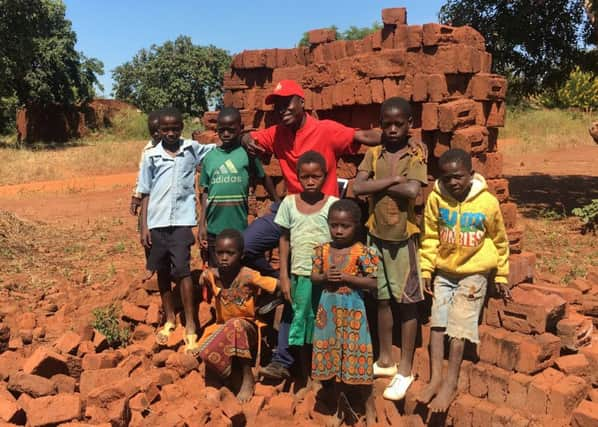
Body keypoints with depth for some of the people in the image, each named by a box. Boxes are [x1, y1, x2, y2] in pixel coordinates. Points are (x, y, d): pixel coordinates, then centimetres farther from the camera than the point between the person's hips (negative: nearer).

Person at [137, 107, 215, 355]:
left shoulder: (192, 149, 2)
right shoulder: (150, 156, 3)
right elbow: (145, 193, 6)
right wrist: (144, 226, 2)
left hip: (182, 220, -2)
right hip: (156, 223, 2)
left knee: (181, 270, -10)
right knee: (162, 272, 12)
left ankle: (190, 327, -1)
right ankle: (169, 319, 30)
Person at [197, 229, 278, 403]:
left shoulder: (249, 276, -22)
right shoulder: (211, 275, -10)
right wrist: (204, 277, -14)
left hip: (248, 329, -3)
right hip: (223, 328, 4)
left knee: (236, 325, -37)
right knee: (207, 353, -26)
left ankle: (248, 377, -19)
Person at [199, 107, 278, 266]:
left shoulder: (247, 153, -2)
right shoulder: (210, 156, 5)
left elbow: (264, 178, 9)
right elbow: (206, 192, 7)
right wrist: (202, 224, 4)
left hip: (240, 227, -2)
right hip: (214, 228, 2)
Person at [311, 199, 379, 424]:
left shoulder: (362, 252, -11)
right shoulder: (322, 249, 0)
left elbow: (372, 282, -13)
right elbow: (313, 277, 5)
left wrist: (346, 277, -20)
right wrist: (325, 277, -15)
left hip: (352, 309, -4)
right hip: (328, 308, 4)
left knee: (356, 355, 1)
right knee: (328, 353, 13)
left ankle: (369, 407, 17)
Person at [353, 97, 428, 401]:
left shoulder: (416, 156, -7)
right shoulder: (373, 154, 2)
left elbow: (412, 190, -25)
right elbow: (357, 187, -13)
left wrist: (378, 183, -12)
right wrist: (394, 179, -17)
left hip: (403, 238, -4)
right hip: (377, 236, 4)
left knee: (407, 302, 5)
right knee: (382, 299, 14)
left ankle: (405, 370, 18)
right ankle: (385, 360, 31)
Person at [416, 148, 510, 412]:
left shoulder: (488, 202, -14)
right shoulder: (436, 199, -10)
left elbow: (499, 241, 0)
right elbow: (430, 237, 2)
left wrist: (501, 276, 7)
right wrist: (426, 269, 1)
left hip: (474, 273, -3)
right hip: (444, 271, 3)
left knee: (458, 326, -5)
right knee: (437, 323, 2)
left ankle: (451, 383, 6)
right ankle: (436, 378, 13)